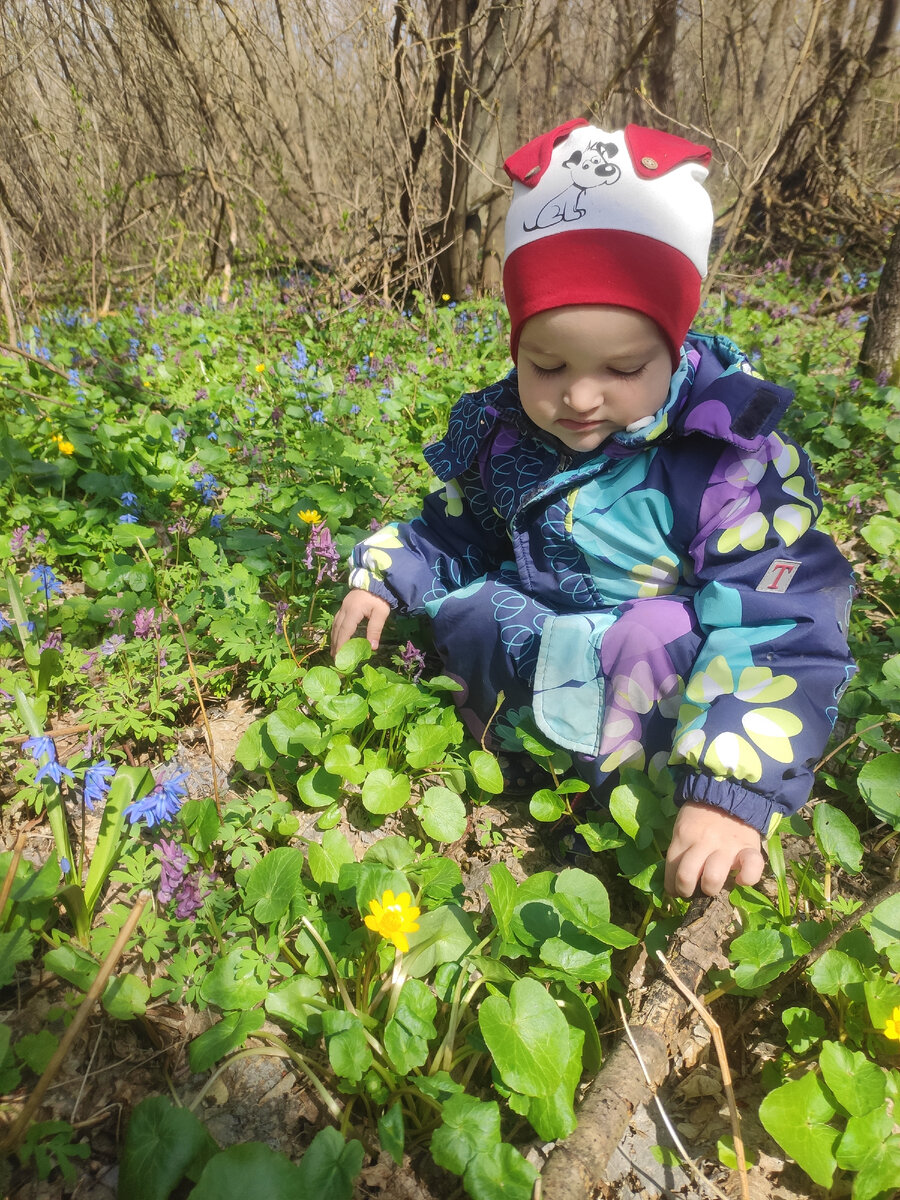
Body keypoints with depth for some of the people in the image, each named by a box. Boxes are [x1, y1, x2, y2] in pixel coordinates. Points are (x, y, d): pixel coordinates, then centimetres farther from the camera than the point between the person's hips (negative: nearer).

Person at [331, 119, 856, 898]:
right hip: (515, 654, 6)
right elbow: (458, 526, 20)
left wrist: (730, 793, -31)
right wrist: (384, 578, 7)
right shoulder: (500, 428, 0)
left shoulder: (729, 463, -18)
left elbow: (779, 637, -22)